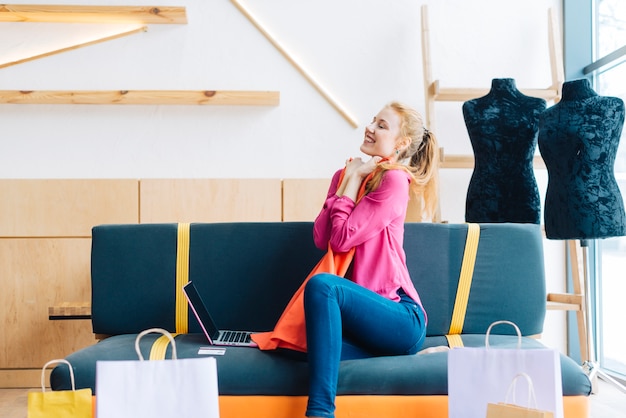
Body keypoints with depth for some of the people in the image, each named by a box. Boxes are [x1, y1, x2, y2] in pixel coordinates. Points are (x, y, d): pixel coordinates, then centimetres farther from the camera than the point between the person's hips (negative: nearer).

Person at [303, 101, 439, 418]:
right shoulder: (346, 174, 14)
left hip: (401, 317, -6)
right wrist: (348, 179, 0)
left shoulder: (394, 180, -8)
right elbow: (321, 238, 0)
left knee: (321, 284, -31)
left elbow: (343, 238, -15)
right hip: (368, 311, 6)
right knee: (310, 343, -25)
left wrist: (353, 180, -6)